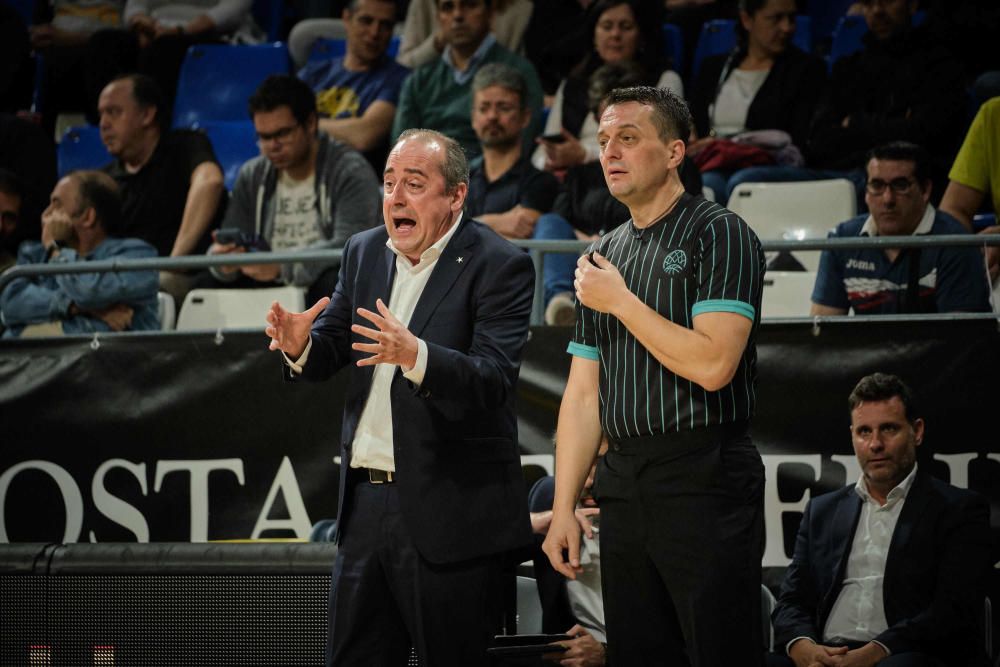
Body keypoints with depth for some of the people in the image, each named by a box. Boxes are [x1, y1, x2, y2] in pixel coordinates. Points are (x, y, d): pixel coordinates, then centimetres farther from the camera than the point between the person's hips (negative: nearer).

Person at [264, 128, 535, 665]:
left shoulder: (498, 266, -10)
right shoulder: (364, 252, 11)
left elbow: (493, 380, -21)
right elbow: (330, 354, 11)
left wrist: (415, 356, -38)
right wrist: (300, 345, -13)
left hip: (451, 514, -6)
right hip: (366, 501, 6)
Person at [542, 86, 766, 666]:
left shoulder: (721, 236, -4)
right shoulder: (603, 258, 17)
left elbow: (712, 365, -17)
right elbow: (583, 395, 17)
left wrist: (620, 301, -9)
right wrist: (564, 508, 10)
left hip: (706, 482, -7)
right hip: (624, 484, 7)